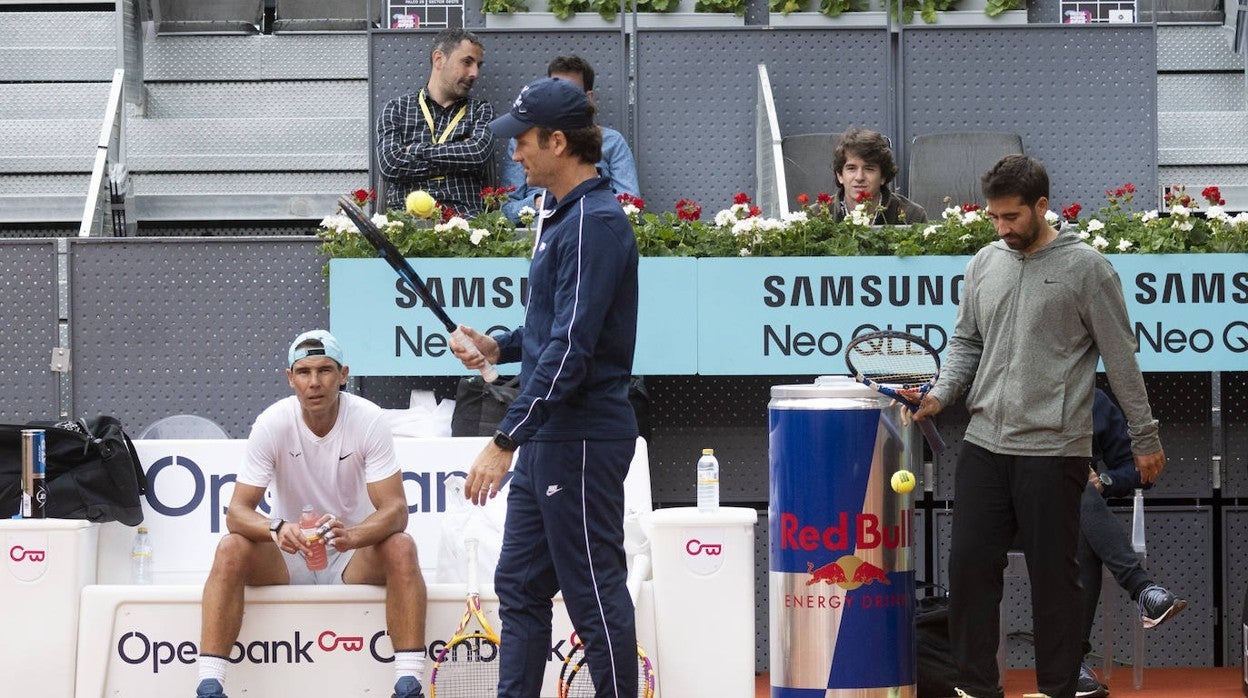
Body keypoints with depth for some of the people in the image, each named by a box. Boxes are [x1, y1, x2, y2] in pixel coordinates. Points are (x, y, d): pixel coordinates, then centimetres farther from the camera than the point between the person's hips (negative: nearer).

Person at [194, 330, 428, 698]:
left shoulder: (369, 420, -13)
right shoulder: (272, 424, -12)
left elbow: (395, 509, -20)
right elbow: (237, 511, -15)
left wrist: (352, 536, -42)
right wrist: (276, 528, -39)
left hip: (354, 558, 0)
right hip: (288, 557, 0)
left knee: (401, 547, -30)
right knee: (230, 549, -28)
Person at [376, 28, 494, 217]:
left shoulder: (480, 110, 17)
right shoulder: (396, 109, 15)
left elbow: (478, 153, -4)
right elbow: (389, 165, -2)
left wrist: (414, 150, -1)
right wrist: (457, 157, -2)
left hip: (463, 215, 0)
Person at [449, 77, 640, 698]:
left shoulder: (595, 222, -18)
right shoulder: (559, 214, 14)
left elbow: (571, 350, -24)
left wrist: (505, 441, -24)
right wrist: (500, 347, 8)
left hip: (583, 440, -11)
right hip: (547, 438, 11)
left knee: (595, 594, -3)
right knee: (519, 587, 13)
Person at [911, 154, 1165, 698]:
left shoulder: (1085, 267, -5)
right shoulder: (984, 265, 10)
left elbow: (1121, 359, -3)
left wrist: (1144, 438, -1)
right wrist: (942, 393, -1)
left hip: (1053, 451, -5)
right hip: (985, 447, 5)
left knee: (1053, 575, 1)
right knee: (970, 565, 3)